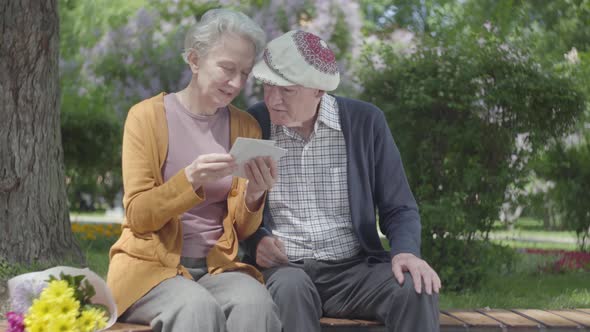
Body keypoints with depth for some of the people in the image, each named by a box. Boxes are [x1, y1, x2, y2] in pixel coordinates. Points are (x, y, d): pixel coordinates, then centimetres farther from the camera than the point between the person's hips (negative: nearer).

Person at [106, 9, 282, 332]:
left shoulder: (245, 127, 7)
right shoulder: (147, 115, -3)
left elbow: (242, 230, 6)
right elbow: (138, 215, -8)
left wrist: (254, 195, -16)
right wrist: (190, 179, -24)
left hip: (218, 266, 3)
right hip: (152, 264, -3)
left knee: (255, 303, -31)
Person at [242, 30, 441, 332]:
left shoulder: (365, 122, 1)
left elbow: (399, 209, 5)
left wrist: (406, 251, -17)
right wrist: (255, 241, -13)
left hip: (353, 268, 1)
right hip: (283, 270, -1)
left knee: (417, 290, -28)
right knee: (290, 286, -36)